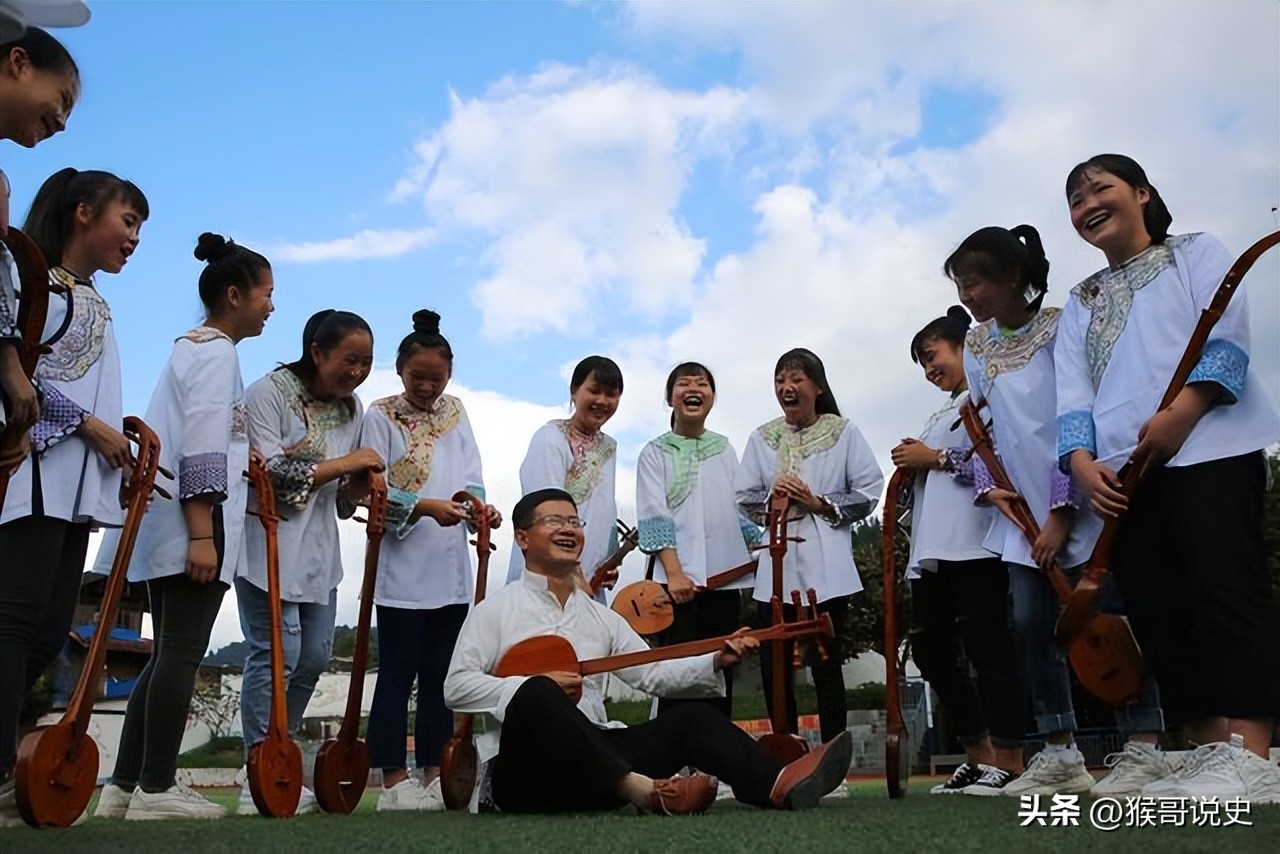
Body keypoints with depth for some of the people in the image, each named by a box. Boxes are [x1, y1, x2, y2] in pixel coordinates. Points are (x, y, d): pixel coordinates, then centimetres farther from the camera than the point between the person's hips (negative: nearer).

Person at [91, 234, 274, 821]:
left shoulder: (190, 348, 24)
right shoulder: (218, 352, -7)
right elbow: (201, 449, -17)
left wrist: (251, 460, 27)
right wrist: (202, 533, -21)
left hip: (169, 529, 10)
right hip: (193, 525, -10)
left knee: (170, 654, 10)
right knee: (182, 653, -7)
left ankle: (124, 786, 13)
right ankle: (156, 788, -4)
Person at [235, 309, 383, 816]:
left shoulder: (351, 408, 9)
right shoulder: (270, 392, -10)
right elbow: (267, 473, -18)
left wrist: (358, 486, -8)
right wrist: (341, 464, -20)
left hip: (318, 549, 7)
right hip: (269, 541, -7)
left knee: (315, 655, 8)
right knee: (277, 652, -9)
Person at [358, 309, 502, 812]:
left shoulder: (456, 414, 12)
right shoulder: (381, 416, -1)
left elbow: (471, 479, 6)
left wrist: (479, 507, -16)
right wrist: (425, 507, -23)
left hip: (451, 570, 5)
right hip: (401, 569, -4)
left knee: (439, 675, 9)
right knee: (397, 673, 0)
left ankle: (433, 777, 18)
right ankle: (394, 783, 7)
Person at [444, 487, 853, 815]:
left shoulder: (600, 616, 19)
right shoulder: (496, 610, 4)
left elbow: (654, 673, 12)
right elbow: (456, 687, -5)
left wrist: (716, 661, -3)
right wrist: (532, 686, -18)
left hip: (596, 761, 6)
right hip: (523, 771, -5)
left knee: (692, 717, -11)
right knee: (536, 694, -36)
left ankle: (780, 784, -38)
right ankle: (640, 788, -50)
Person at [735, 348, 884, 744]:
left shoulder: (844, 432, 3)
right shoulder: (762, 438, 11)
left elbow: (869, 492, 0)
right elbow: (744, 499, 10)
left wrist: (821, 504, -10)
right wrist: (771, 496, -9)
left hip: (827, 567, -3)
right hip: (776, 565, 3)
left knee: (826, 665, 2)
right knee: (773, 668, 3)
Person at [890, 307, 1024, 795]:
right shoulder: (940, 417, 27)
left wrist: (936, 458, -10)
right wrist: (912, 466, 10)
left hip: (976, 543, -10)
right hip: (932, 550, 10)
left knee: (985, 647, -8)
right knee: (932, 651, 8)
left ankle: (1009, 763, -1)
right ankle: (980, 758, 17)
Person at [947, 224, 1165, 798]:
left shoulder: (1060, 329, -10)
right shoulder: (976, 346, 9)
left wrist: (1062, 511, -16)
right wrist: (989, 485, -2)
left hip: (1080, 505, -6)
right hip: (1023, 512, 6)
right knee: (1031, 625, 3)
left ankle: (1145, 748, 3)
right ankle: (1061, 756, 10)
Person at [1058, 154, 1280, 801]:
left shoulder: (1197, 253, 14)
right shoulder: (1079, 303, 25)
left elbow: (1227, 337, -3)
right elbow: (1073, 393, 12)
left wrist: (1182, 410, -19)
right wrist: (1082, 459, -6)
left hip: (1208, 450, -5)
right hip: (1121, 474, 5)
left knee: (1224, 590, -15)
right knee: (1157, 611, -1)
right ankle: (1211, 750, 3)